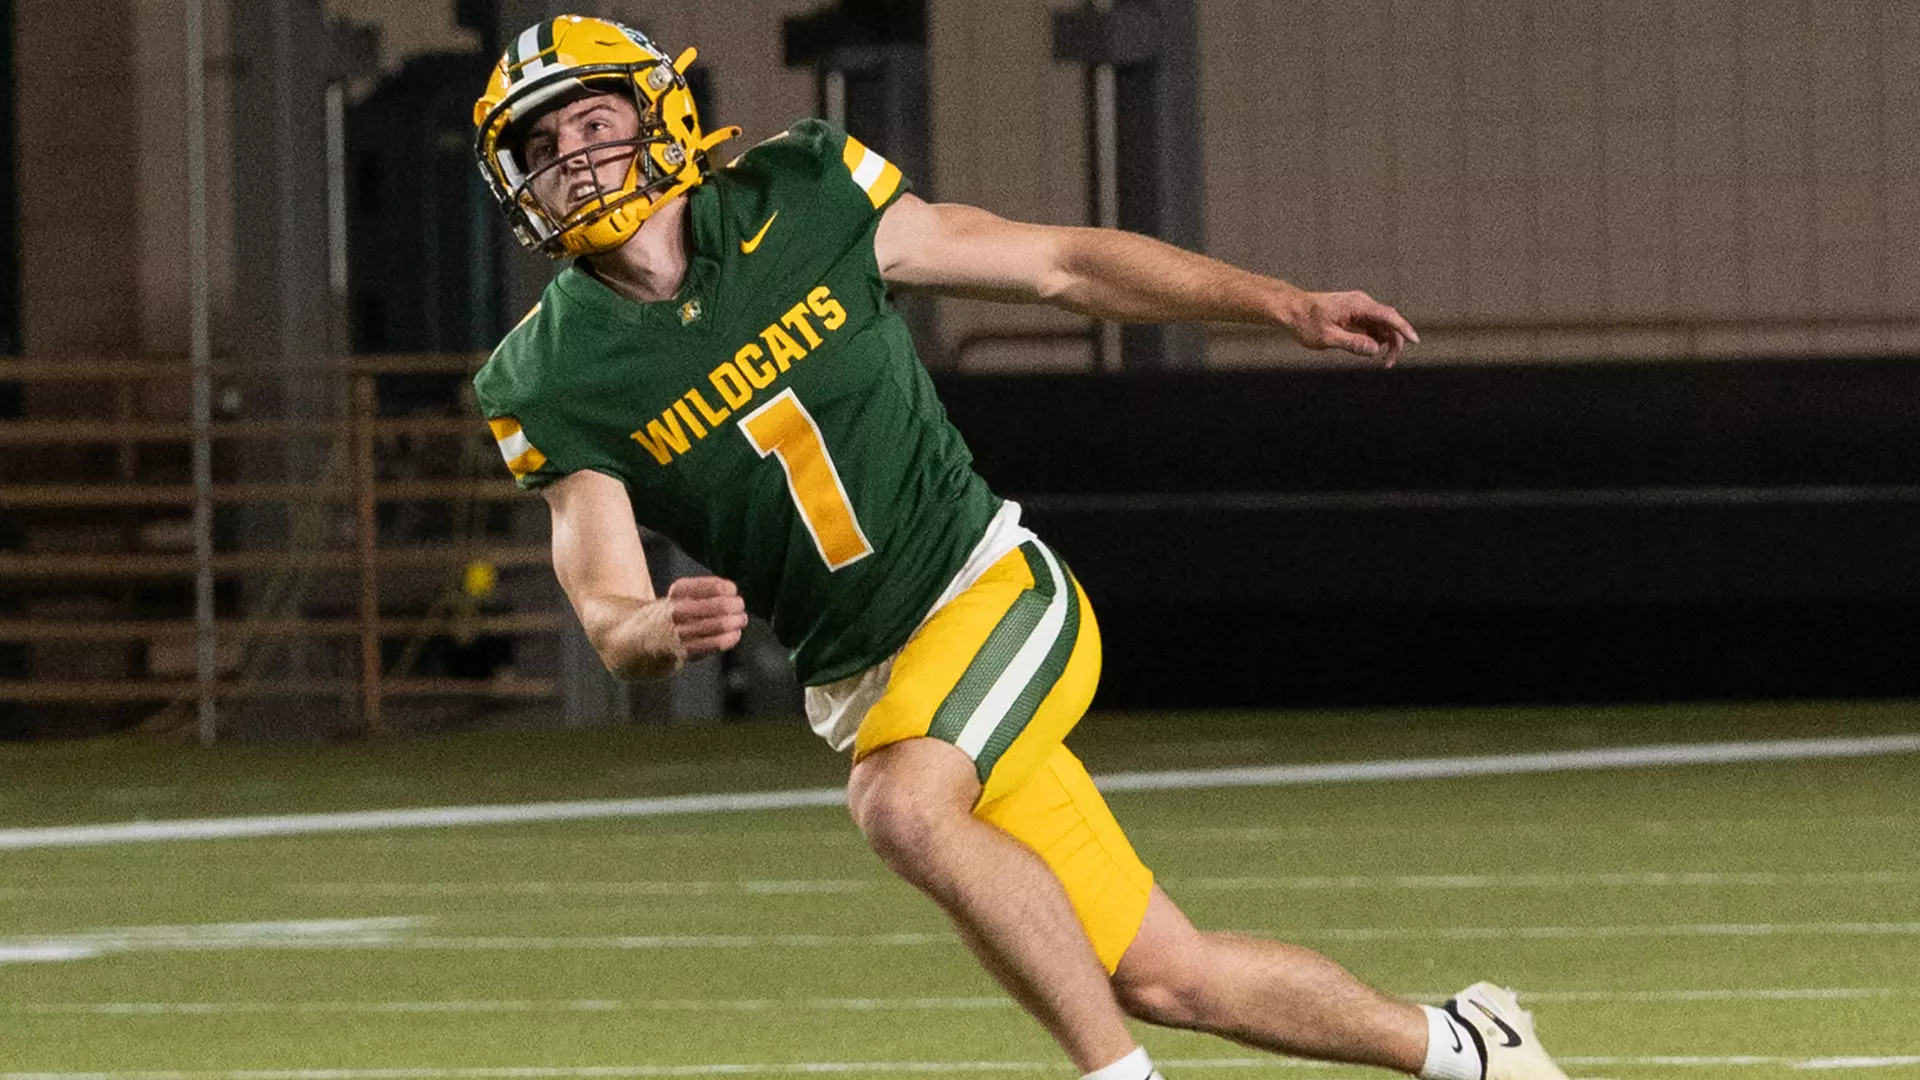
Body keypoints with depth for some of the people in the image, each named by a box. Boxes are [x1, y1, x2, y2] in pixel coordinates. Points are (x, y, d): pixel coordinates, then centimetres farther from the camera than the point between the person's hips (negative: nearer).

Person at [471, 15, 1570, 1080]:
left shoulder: (800, 202, -7)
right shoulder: (560, 381, -4)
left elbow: (1059, 265, 1)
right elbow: (609, 618, -8)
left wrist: (1286, 305, -3)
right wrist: (664, 629, -33)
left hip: (994, 590, -3)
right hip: (865, 679, 3)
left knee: (902, 805, -33)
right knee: (1162, 981, 1)